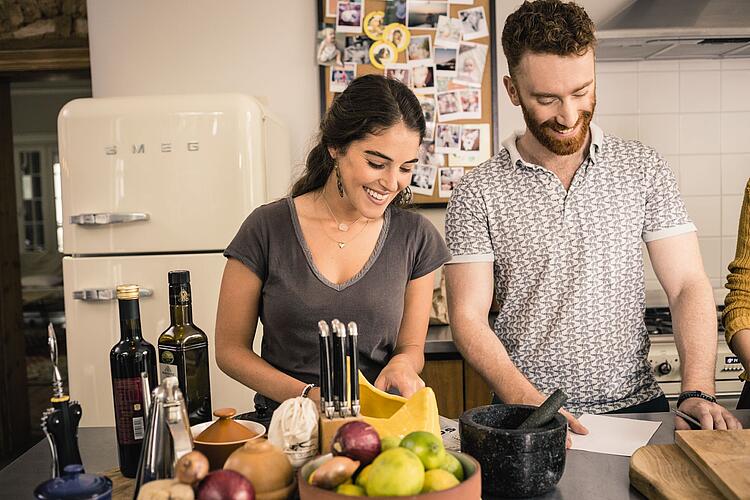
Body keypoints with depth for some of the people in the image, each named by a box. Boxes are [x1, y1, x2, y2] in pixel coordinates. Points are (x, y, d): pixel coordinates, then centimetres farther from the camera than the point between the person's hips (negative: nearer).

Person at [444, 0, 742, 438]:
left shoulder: (643, 169, 4)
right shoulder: (479, 192, -3)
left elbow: (689, 286, 3)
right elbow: (468, 318, -5)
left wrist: (698, 392, -11)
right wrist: (533, 406, -18)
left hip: (636, 403, 3)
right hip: (528, 417, -2)